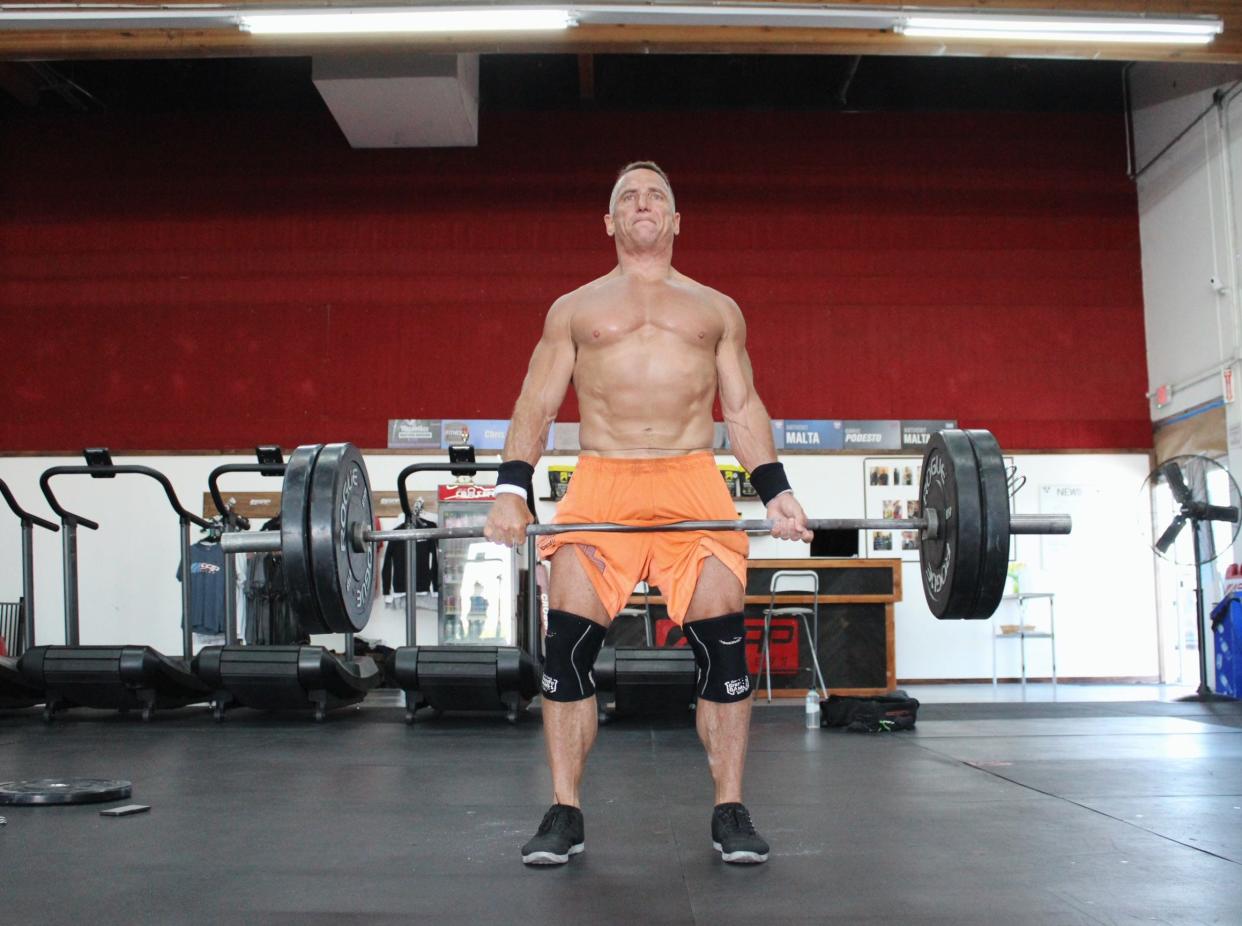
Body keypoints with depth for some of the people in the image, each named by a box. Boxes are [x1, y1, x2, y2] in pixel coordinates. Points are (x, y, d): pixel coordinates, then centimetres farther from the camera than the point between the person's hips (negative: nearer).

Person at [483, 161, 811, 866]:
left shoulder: (717, 309, 20)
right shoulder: (574, 309, 19)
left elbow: (744, 409, 15)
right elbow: (537, 404, 12)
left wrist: (776, 491, 1)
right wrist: (512, 490, -3)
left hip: (696, 482, 0)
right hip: (600, 482, 0)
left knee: (723, 642, -9)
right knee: (569, 644, -9)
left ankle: (731, 813, 4)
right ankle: (565, 815, 3)